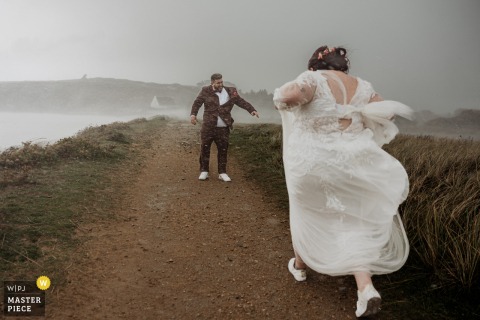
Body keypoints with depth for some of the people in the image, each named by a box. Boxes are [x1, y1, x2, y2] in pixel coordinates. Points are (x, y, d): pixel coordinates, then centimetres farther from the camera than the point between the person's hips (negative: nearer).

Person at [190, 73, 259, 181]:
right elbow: (197, 103, -1)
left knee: (223, 150, 5)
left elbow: (241, 102, 3)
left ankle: (222, 173, 16)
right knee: (205, 149, 4)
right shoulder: (206, 91, 1)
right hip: (208, 126, -1)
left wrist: (252, 110, -10)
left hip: (223, 128, 1)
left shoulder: (230, 92, 4)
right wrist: (193, 114, -17)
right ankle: (204, 171, 16)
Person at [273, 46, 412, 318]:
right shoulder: (362, 86, 9)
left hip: (311, 162, -2)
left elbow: (292, 94, -26)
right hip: (350, 163, 3)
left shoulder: (313, 78, -6)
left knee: (306, 213, 20)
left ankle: (300, 265, 38)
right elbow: (388, 112, 15)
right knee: (354, 222, 10)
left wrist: (282, 98, -4)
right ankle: (366, 288, -5)